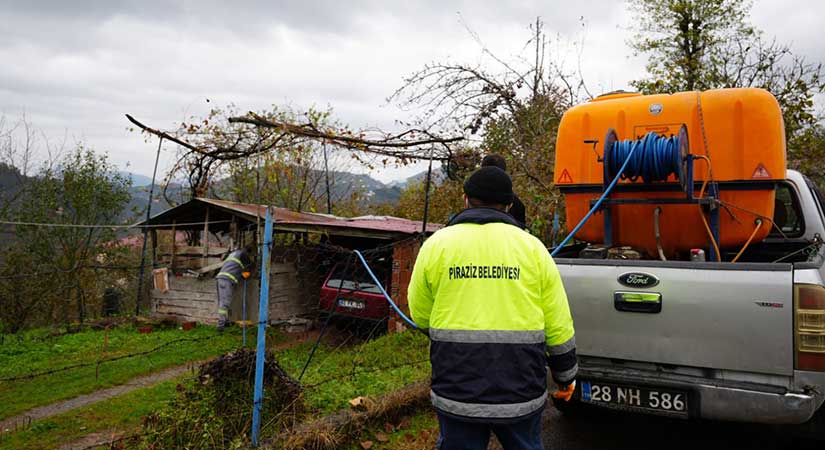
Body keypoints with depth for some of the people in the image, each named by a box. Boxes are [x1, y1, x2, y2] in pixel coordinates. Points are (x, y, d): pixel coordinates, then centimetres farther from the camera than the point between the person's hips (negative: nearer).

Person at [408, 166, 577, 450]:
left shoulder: (436, 244, -2)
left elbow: (420, 317, 5)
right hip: (523, 394, 1)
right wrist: (566, 375, 16)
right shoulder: (532, 246, 0)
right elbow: (558, 325, 2)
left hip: (456, 393, -1)